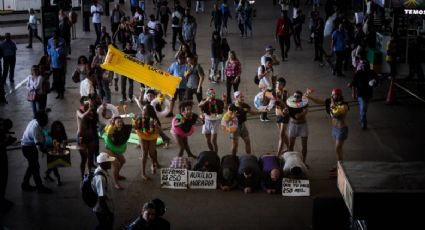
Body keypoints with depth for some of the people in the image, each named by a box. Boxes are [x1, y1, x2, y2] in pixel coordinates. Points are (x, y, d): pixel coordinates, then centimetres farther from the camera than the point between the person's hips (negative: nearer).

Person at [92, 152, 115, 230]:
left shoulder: (102, 171, -1)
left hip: (106, 207, 9)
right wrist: (107, 212, -22)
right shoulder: (100, 177, -31)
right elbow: (101, 197, -29)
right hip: (102, 210, -9)